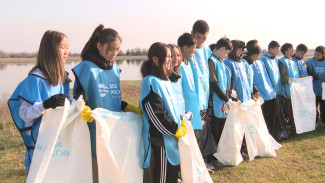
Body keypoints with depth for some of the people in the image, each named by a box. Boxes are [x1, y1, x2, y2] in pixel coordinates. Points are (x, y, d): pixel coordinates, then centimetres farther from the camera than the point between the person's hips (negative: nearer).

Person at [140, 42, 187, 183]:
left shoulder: (165, 80, 12)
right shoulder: (151, 82, -17)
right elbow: (156, 115, -23)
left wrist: (181, 123, 7)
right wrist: (176, 130, -13)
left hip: (172, 138, 9)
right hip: (161, 140, -9)